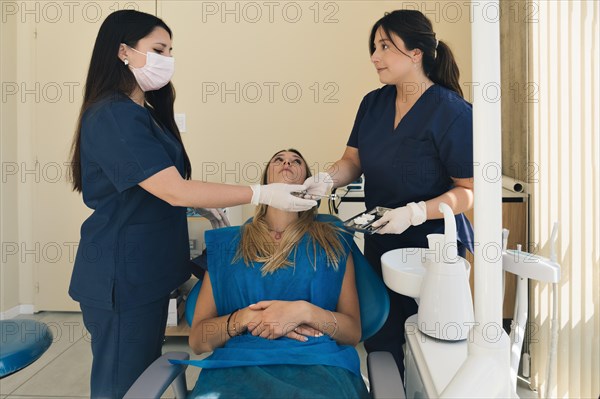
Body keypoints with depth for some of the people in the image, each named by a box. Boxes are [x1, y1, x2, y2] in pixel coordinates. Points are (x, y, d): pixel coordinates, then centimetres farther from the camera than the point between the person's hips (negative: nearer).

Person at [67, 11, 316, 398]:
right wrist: (264, 194, -25)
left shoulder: (145, 112, 12)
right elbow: (175, 192, -26)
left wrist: (204, 205, 9)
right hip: (121, 278, -9)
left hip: (149, 270, 9)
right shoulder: (112, 116, -19)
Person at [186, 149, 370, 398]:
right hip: (238, 363, 1)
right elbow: (197, 339, 13)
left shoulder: (333, 240, 16)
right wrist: (245, 317, -6)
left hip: (317, 362, 0)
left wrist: (304, 311, -7)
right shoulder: (226, 243, 16)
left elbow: (353, 332, 11)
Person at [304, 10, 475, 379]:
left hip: (433, 247, -5)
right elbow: (353, 161, 7)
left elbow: (471, 189, -15)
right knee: (380, 346, 16)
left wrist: (415, 213, -25)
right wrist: (326, 179, -13)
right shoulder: (373, 103, 4)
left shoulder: (452, 112, -15)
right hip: (380, 244, 6)